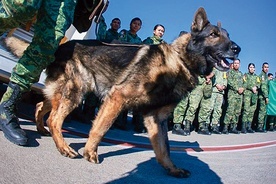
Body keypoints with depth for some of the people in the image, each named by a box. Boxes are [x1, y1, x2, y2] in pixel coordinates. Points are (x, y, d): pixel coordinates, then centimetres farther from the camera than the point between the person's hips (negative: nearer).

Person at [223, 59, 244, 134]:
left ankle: (233, 127, 9)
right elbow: (230, 82, -7)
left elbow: (243, 83, 21)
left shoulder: (241, 73, 23)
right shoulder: (230, 72, 4)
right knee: (230, 110, -16)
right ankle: (225, 127, -15)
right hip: (232, 93, -6)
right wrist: (237, 89, -12)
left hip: (240, 94, 6)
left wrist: (242, 88, -1)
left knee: (237, 112, 4)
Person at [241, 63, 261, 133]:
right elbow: (245, 84, -3)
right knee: (246, 110, -14)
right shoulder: (246, 75, 9)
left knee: (252, 111, 2)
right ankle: (243, 127, -14)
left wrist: (256, 87, -10)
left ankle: (249, 127, 6)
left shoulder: (256, 76, 22)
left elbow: (259, 84, 11)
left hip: (255, 95, 5)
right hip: (247, 94, -5)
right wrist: (252, 88, -12)